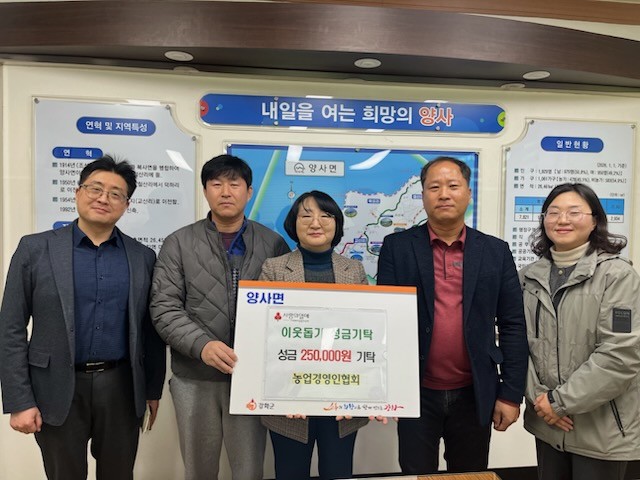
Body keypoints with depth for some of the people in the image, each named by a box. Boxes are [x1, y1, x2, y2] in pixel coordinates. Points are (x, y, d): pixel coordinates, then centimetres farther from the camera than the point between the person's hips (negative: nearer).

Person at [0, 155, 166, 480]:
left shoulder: (143, 257, 2)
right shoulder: (35, 248, -3)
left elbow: (151, 330, 7)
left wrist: (153, 389, 8)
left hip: (121, 387, 2)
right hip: (57, 390, -1)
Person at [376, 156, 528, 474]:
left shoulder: (496, 251, 1)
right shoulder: (397, 248, -3)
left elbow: (512, 326, 1)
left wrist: (511, 394, -1)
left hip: (475, 395, 2)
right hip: (416, 394, -1)